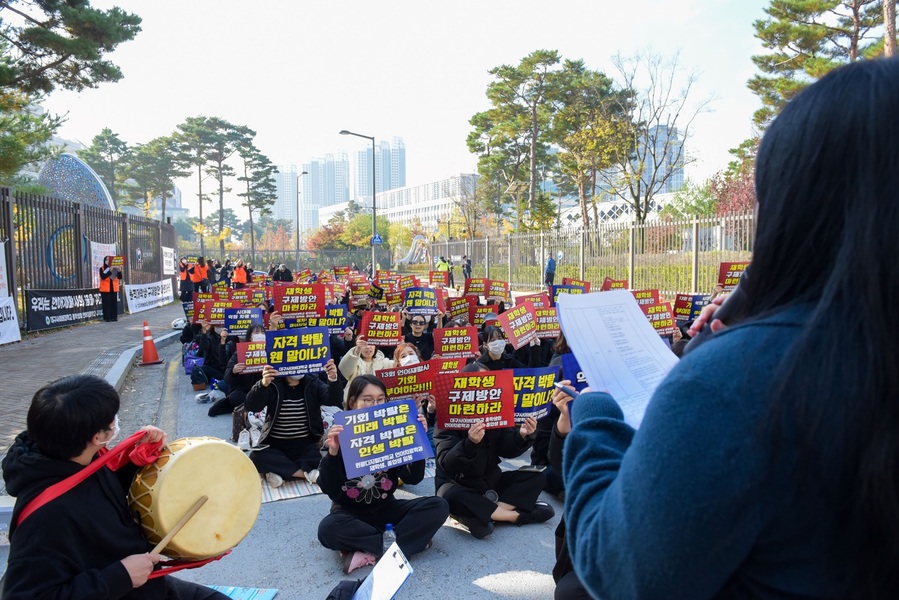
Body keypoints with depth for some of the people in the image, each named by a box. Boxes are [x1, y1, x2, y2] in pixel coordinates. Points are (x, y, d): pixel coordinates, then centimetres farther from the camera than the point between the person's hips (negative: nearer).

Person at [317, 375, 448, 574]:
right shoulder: (340, 437, -11)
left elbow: (414, 478, -10)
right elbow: (328, 488, -19)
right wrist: (333, 452, -35)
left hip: (385, 508, 3)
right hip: (350, 512, -3)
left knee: (438, 506, -17)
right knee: (328, 529, -36)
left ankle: (370, 553, -23)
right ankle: (408, 540, -19)